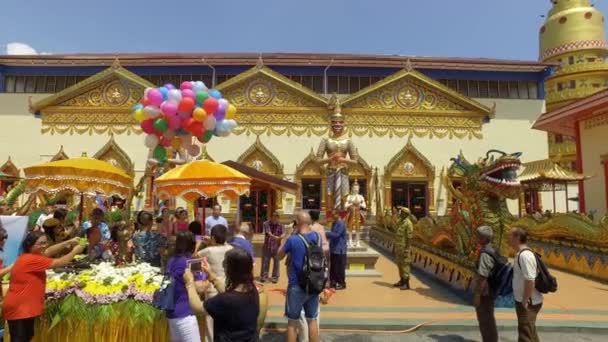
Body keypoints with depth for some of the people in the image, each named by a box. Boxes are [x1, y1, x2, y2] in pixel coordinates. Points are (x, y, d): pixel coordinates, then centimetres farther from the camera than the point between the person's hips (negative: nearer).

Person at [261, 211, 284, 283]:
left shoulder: (281, 225, -2)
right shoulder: (267, 224, -4)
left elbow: (283, 234, -18)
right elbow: (269, 233, -18)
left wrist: (280, 237, -42)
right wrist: (274, 237, -38)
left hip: (276, 247, 0)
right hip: (267, 246, 0)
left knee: (276, 262, 3)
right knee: (265, 261, 7)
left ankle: (275, 277, 18)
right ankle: (264, 276, 22)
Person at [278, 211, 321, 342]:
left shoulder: (292, 240, -17)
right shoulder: (317, 237, -3)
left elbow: (280, 256, -1)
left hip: (296, 286, -4)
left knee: (292, 322, 10)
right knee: (312, 320, 16)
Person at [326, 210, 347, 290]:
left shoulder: (341, 224, -16)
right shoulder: (334, 223, 14)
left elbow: (336, 234, -25)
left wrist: (326, 234, -22)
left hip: (340, 250, -9)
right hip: (334, 249, 9)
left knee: (340, 267, -1)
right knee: (333, 266, 14)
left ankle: (341, 283, 9)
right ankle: (333, 282, 23)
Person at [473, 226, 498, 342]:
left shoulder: (485, 254, -25)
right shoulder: (492, 250, 6)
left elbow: (482, 277, -26)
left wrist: (477, 295, -21)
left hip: (484, 294, -10)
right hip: (488, 292, 10)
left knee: (485, 322, 3)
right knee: (488, 320, 21)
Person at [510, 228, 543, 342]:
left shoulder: (525, 255, -23)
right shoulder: (520, 254, 8)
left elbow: (530, 280, -27)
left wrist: (524, 301, -22)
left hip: (528, 302, -10)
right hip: (524, 300, 10)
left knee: (525, 333, -1)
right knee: (530, 330, 23)